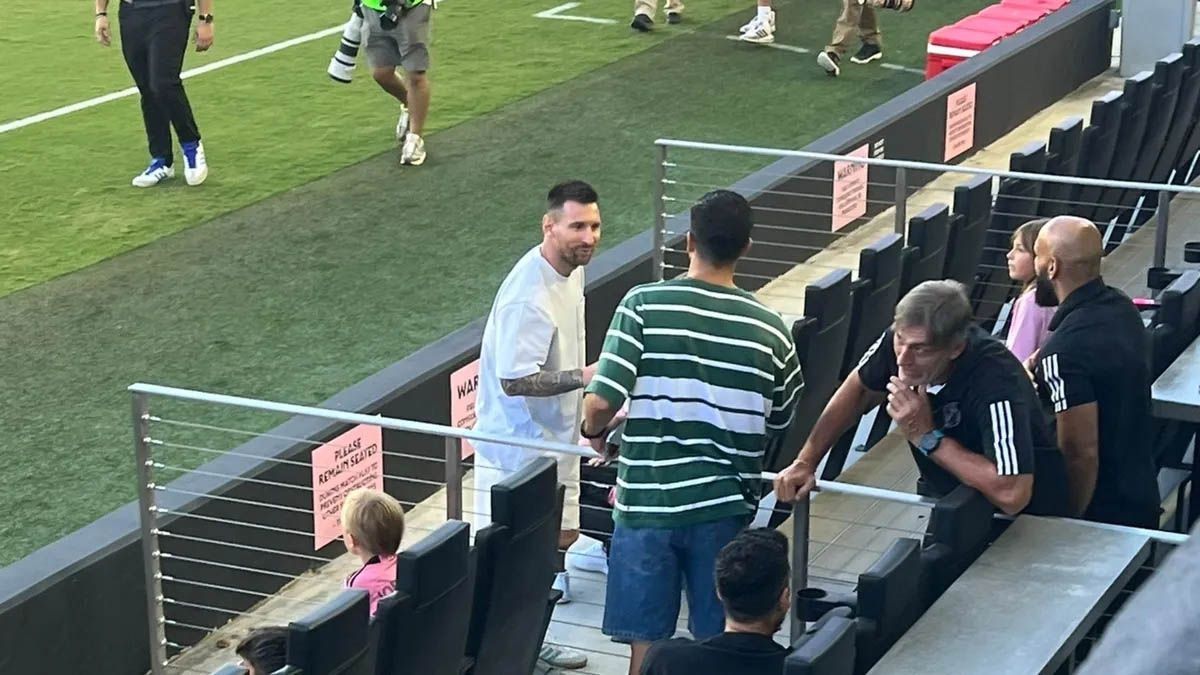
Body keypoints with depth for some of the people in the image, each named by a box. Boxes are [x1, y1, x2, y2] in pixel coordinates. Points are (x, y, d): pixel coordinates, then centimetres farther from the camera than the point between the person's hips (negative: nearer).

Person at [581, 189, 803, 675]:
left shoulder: (644, 305, -11)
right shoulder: (769, 329, -3)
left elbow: (600, 401, -15)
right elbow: (779, 424, 10)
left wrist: (595, 433, 7)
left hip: (646, 502, -2)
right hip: (724, 507, 2)